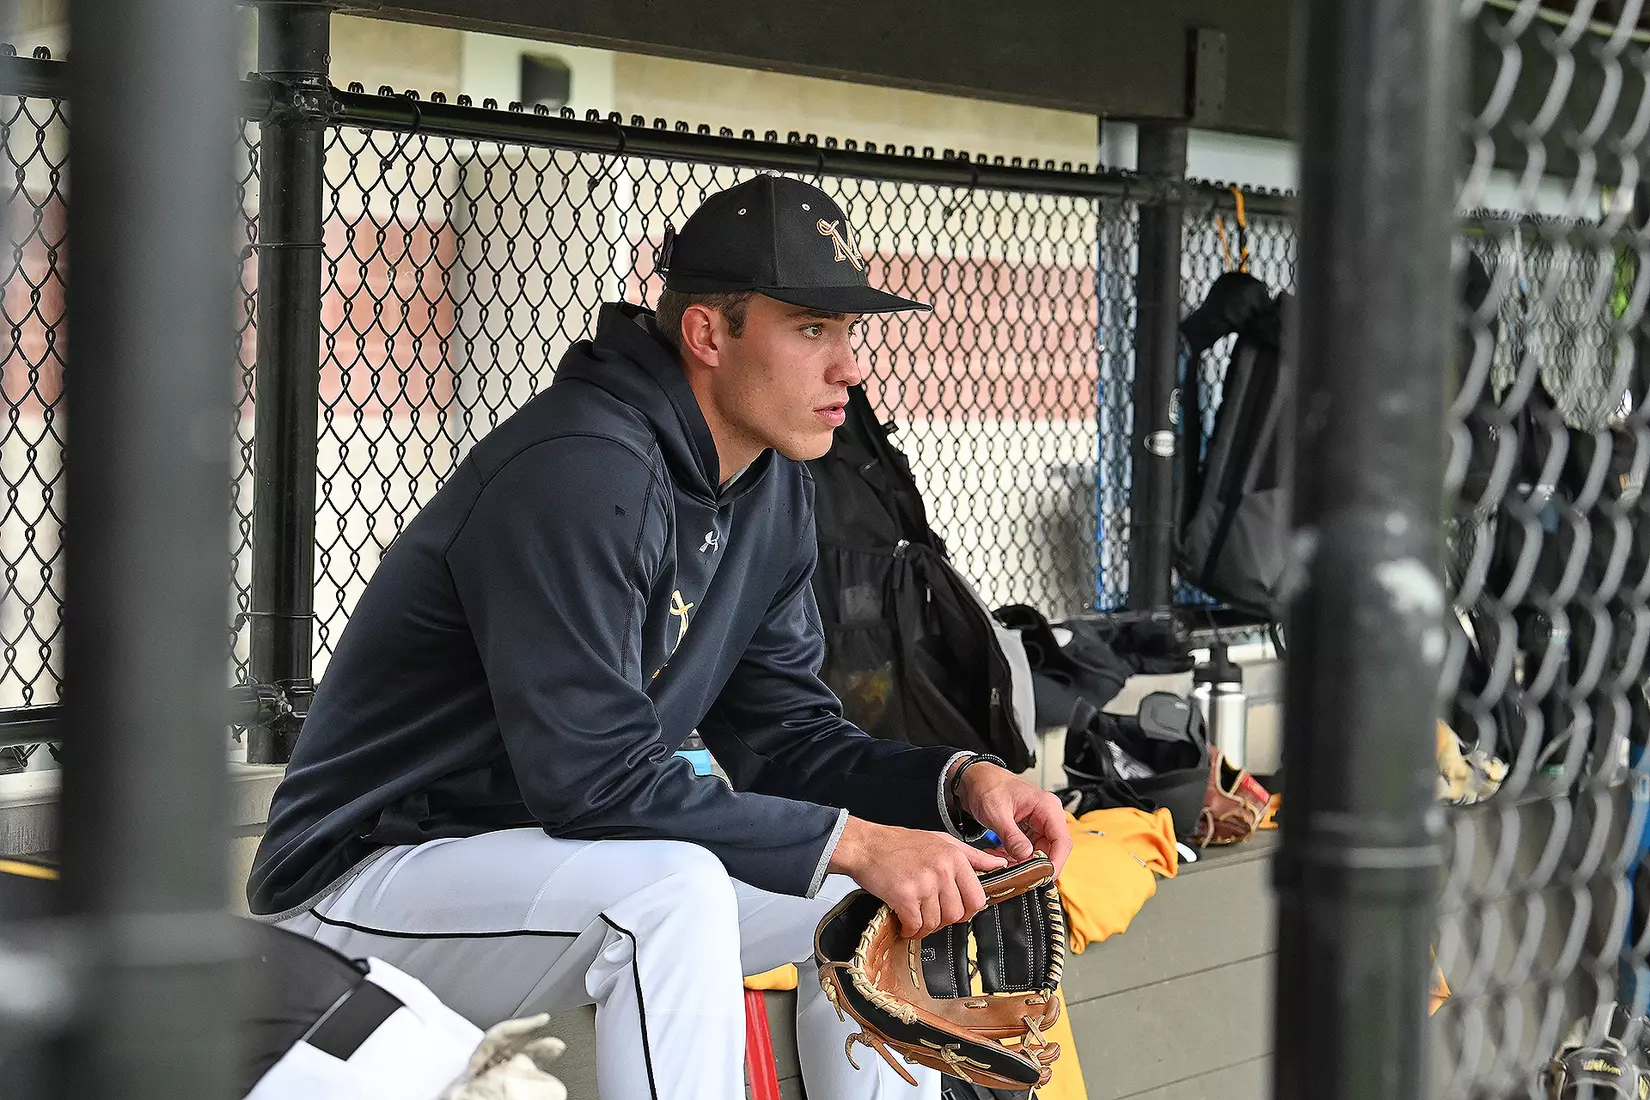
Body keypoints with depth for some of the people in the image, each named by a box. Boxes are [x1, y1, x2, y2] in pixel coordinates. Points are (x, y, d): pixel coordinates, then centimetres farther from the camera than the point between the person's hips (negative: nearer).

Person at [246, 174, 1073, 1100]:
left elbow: (784, 733, 6)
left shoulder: (775, 489, 5)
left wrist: (958, 783, -11)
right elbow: (596, 778, -31)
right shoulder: (578, 471, -26)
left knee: (892, 884, 3)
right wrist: (849, 842, -30)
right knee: (670, 888, -35)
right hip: (372, 876, -9)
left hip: (557, 859, 9)